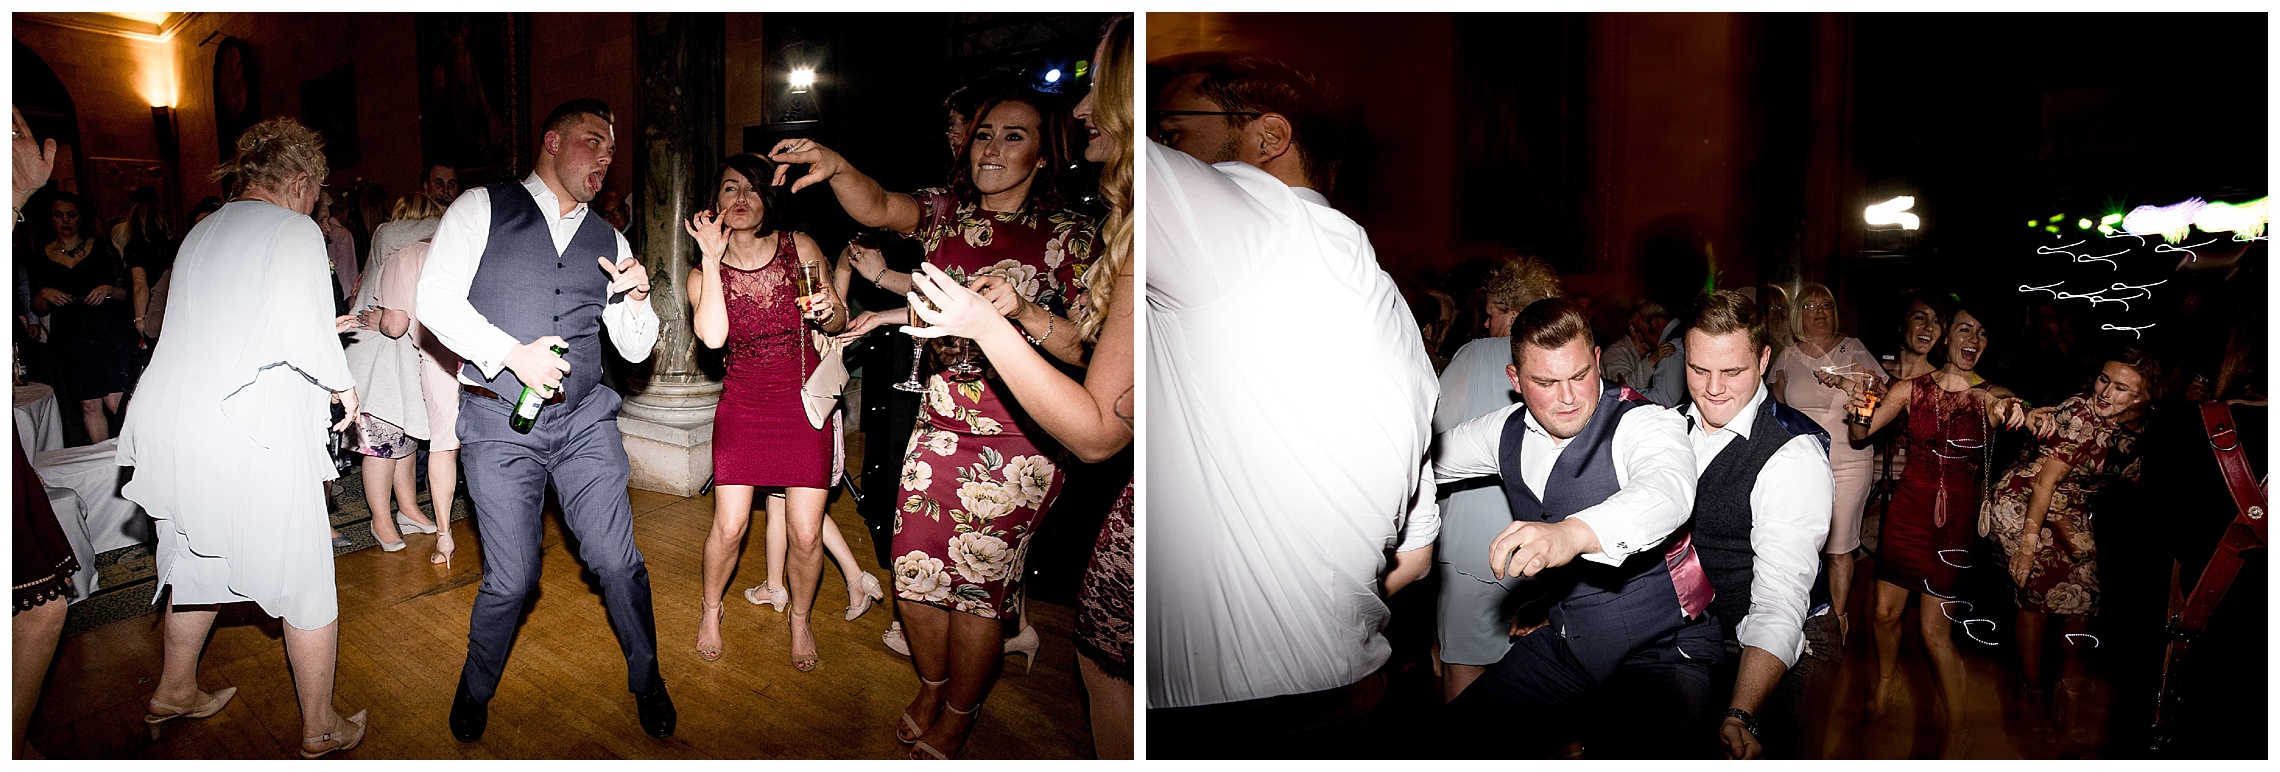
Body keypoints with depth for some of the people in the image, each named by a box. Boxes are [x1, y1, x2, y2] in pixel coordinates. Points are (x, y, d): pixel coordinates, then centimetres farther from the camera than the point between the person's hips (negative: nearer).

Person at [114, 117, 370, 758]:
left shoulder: (203, 232, 14)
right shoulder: (295, 231, -9)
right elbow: (302, 335, -22)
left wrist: (316, 329, 29)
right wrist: (343, 382, -4)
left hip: (174, 426, 8)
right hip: (253, 438, -8)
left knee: (199, 559, 27)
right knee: (305, 579, 4)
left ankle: (175, 691, 44)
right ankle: (319, 729, 14)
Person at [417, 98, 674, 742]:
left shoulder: (608, 240, 13)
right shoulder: (482, 209, 2)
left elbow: (636, 349, 14)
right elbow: (434, 300, -7)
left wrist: (637, 298, -6)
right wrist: (511, 352, -15)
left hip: (585, 420, 3)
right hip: (500, 422, -3)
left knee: (617, 561, -1)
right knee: (512, 579, -1)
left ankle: (646, 679, 23)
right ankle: (476, 688, 28)